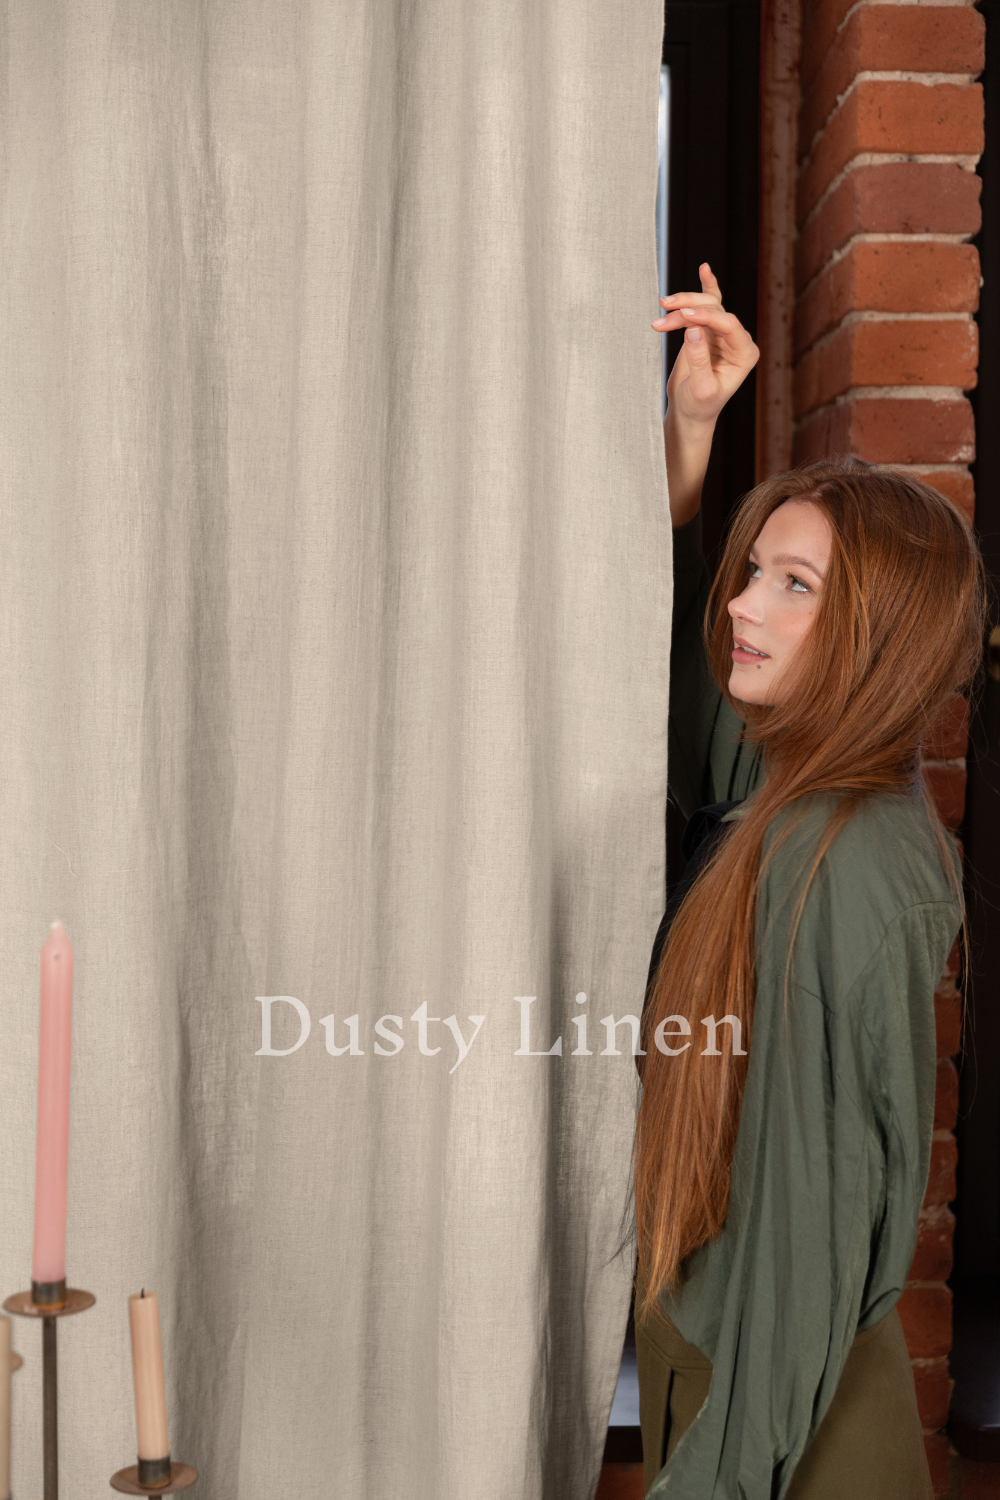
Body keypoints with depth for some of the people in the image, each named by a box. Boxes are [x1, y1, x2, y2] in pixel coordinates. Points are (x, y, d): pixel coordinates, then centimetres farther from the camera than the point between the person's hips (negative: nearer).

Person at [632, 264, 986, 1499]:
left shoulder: (846, 869, -27)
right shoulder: (773, 786, -2)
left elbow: (816, 1197, -25)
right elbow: (673, 638, 15)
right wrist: (689, 422, 6)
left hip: (784, 1397, -8)